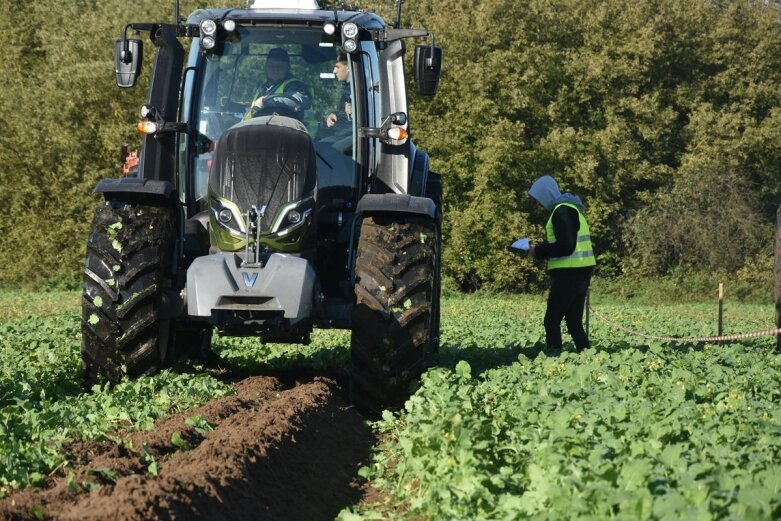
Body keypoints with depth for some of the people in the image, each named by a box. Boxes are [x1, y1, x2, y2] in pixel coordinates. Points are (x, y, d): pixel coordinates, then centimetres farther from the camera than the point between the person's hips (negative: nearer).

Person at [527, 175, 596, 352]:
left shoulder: (562, 212, -14)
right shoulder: (571, 209, 18)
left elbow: (566, 246, -22)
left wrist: (539, 251, -11)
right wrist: (540, 248, 14)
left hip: (568, 274, -10)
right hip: (579, 272, 10)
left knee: (552, 320, -6)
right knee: (574, 321, 11)